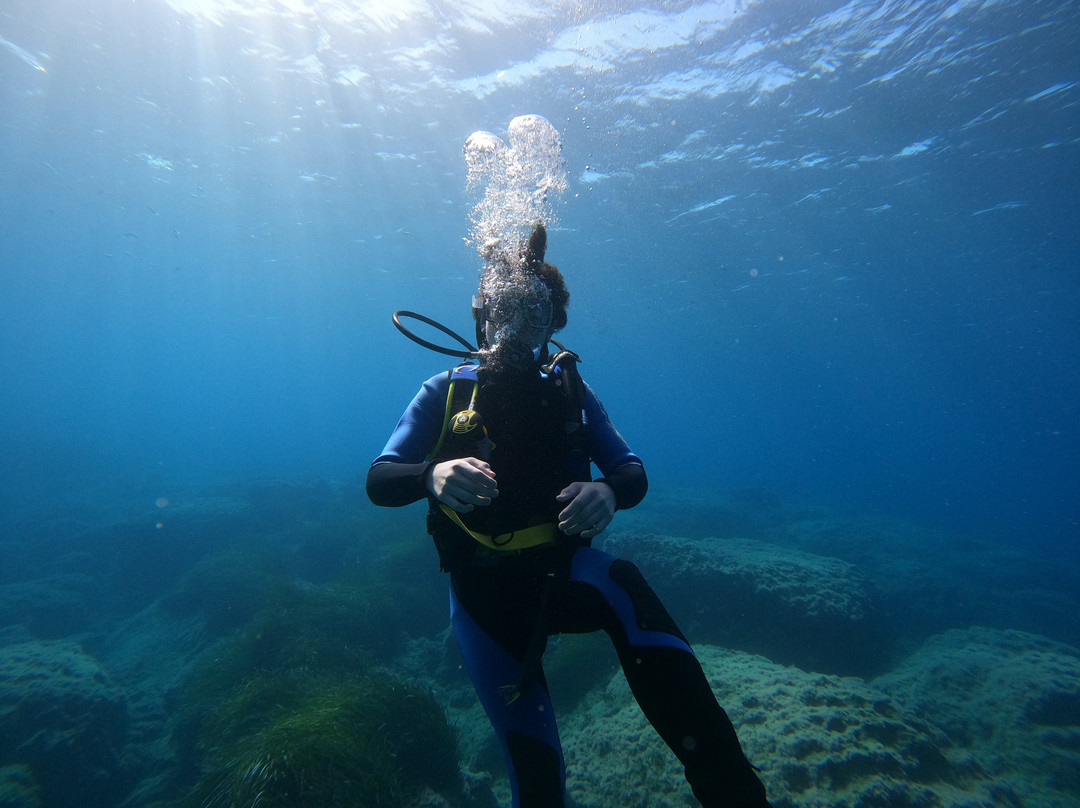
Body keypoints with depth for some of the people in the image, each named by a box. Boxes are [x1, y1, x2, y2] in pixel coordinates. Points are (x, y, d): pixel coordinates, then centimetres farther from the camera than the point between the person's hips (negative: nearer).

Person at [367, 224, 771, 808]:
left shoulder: (570, 392, 3)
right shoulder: (446, 392, -1)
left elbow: (634, 473, -1)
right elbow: (379, 481, -9)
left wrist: (608, 492, -27)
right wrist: (433, 476, -33)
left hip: (561, 570, 1)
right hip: (483, 592, 0)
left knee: (623, 587, -32)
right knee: (533, 759, -4)